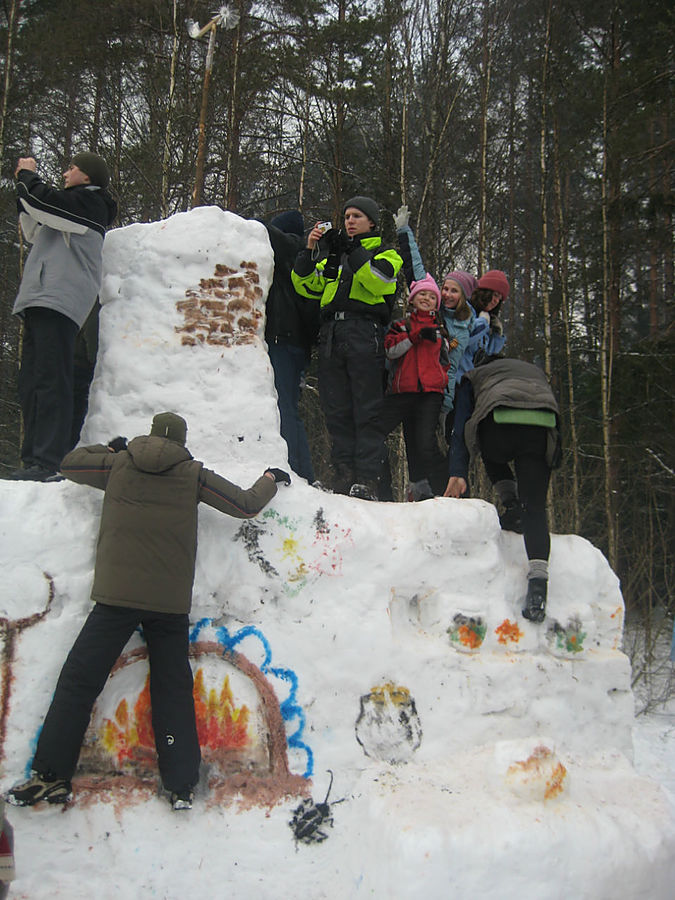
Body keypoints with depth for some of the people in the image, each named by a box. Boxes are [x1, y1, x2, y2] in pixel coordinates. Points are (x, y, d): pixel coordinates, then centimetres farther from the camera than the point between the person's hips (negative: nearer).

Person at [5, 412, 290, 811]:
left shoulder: (119, 464, 7)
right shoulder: (194, 475, 6)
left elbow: (70, 463, 22)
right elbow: (246, 505, 9)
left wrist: (110, 448, 37)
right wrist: (271, 480, 28)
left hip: (117, 597, -1)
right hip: (171, 603, 1)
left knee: (79, 681, 3)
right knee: (174, 689, 8)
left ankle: (53, 775, 0)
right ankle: (182, 786, 8)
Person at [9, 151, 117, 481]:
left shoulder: (88, 202, 0)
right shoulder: (72, 208, 30)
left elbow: (44, 200, -12)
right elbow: (35, 232, 39)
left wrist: (27, 175, 9)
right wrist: (26, 182, 31)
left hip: (59, 302, -10)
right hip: (41, 303, 10)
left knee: (50, 382, -17)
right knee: (31, 386, 5)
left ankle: (48, 461, -21)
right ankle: (33, 460, 6)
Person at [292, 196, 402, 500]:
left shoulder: (385, 253, 15)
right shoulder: (332, 257, 28)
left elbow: (379, 280, -8)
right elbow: (306, 286, 15)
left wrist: (351, 250, -13)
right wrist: (309, 251, 3)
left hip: (365, 335, -4)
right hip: (331, 335, 5)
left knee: (366, 410, -8)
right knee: (336, 410, 1)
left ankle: (366, 478, -9)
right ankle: (344, 473, 5)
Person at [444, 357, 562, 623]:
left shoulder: (474, 376, 32)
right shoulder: (536, 372, 42)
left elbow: (460, 428, 19)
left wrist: (457, 472, 12)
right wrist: (551, 466, 37)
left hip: (501, 424, -2)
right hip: (542, 428, 2)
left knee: (492, 453, 36)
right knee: (535, 509, 2)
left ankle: (512, 504, 15)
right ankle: (538, 586, -12)